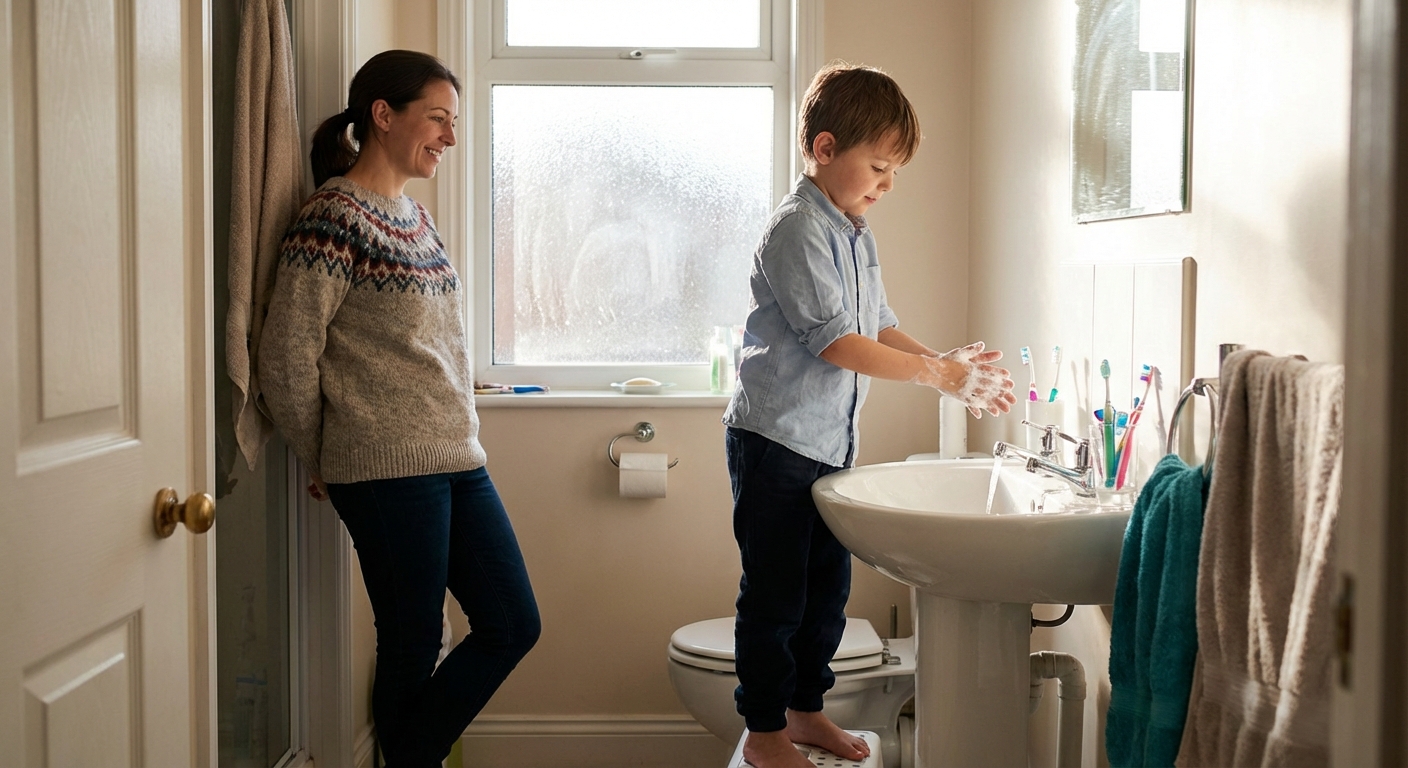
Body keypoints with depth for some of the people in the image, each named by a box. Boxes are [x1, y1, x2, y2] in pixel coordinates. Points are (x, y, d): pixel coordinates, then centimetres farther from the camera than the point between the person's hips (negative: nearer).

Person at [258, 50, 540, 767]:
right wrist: (322, 460, -1)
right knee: (413, 645, 4)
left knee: (513, 625, 12)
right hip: (389, 467, -8)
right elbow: (287, 354, -12)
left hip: (456, 458, 8)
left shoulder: (412, 211, 14)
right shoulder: (335, 216, -12)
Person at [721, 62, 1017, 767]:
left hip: (830, 440, 9)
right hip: (777, 439, -9)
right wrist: (936, 374, -21)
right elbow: (835, 341, -23)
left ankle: (805, 708, 32)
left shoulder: (857, 234, 11)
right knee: (774, 595, 2)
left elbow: (878, 327, 15)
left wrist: (947, 363, 0)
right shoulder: (798, 231, -18)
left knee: (827, 586, 17)